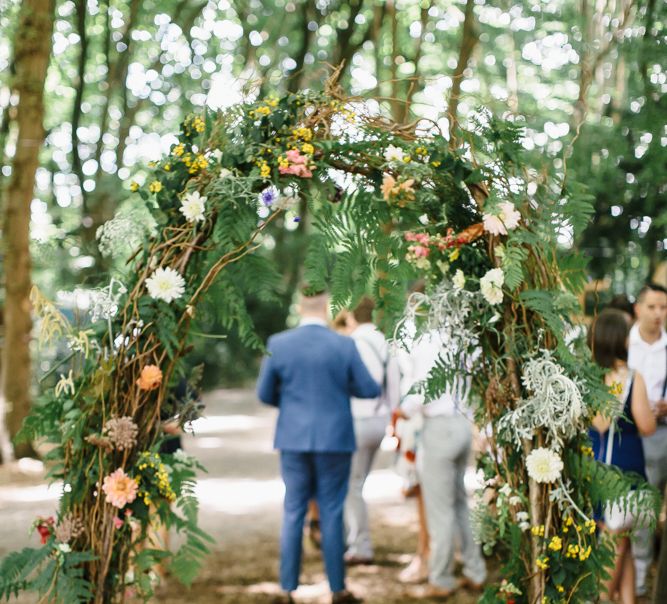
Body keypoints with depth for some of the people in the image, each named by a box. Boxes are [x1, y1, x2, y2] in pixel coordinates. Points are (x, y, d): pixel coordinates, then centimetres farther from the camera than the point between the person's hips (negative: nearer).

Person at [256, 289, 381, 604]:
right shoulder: (344, 345, -8)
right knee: (331, 514, 6)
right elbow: (370, 390, -2)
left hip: (294, 439, 1)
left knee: (293, 513, 9)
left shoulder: (278, 344, -5)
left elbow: (265, 394, 3)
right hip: (334, 439, -1)